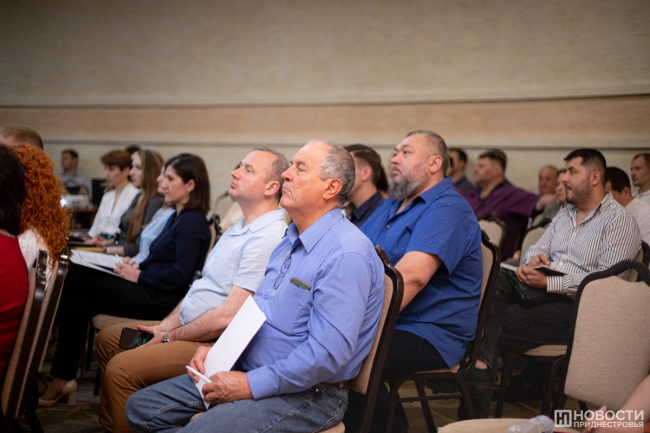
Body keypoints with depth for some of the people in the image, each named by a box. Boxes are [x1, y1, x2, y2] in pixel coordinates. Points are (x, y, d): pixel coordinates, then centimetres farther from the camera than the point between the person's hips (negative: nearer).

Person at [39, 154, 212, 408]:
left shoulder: (193, 223, -13)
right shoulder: (177, 217, 18)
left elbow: (180, 275, -21)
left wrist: (138, 275, -13)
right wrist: (134, 266, 5)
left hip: (162, 301, -10)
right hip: (151, 294, 10)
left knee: (78, 277, -9)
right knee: (75, 306, -5)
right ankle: (62, 380, -3)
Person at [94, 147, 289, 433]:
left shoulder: (268, 238, -22)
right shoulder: (239, 229, 14)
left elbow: (229, 315, -25)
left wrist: (170, 337, -13)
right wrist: (167, 325, 5)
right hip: (187, 327, 11)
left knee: (121, 368, -22)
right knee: (108, 339, 17)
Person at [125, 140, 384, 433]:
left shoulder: (346, 255, -20)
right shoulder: (291, 239, 14)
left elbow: (328, 353, -27)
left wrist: (251, 385, -21)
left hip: (306, 394, -9)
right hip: (248, 370, 10)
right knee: (141, 407, 4)